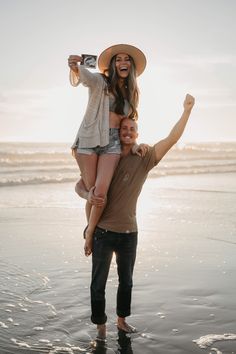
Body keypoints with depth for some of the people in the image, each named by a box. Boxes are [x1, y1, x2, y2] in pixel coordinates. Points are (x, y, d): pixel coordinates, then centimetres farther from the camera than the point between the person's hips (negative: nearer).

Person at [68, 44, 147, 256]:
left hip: (113, 143, 3)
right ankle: (90, 230, 19)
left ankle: (90, 233, 2)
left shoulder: (131, 94, 19)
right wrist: (75, 68, -45)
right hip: (90, 139, -2)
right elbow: (82, 76, -21)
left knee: (101, 190, -16)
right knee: (92, 192, -4)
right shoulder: (99, 82, 2)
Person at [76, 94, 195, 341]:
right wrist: (88, 195, -19)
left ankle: (122, 320, 39)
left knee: (126, 281, 18)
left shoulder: (144, 159, -2)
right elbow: (80, 184, 4)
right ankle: (100, 327, 25)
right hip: (103, 232, -1)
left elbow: (172, 139, -12)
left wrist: (187, 110, -20)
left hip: (129, 233, 1)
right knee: (99, 282, 7)